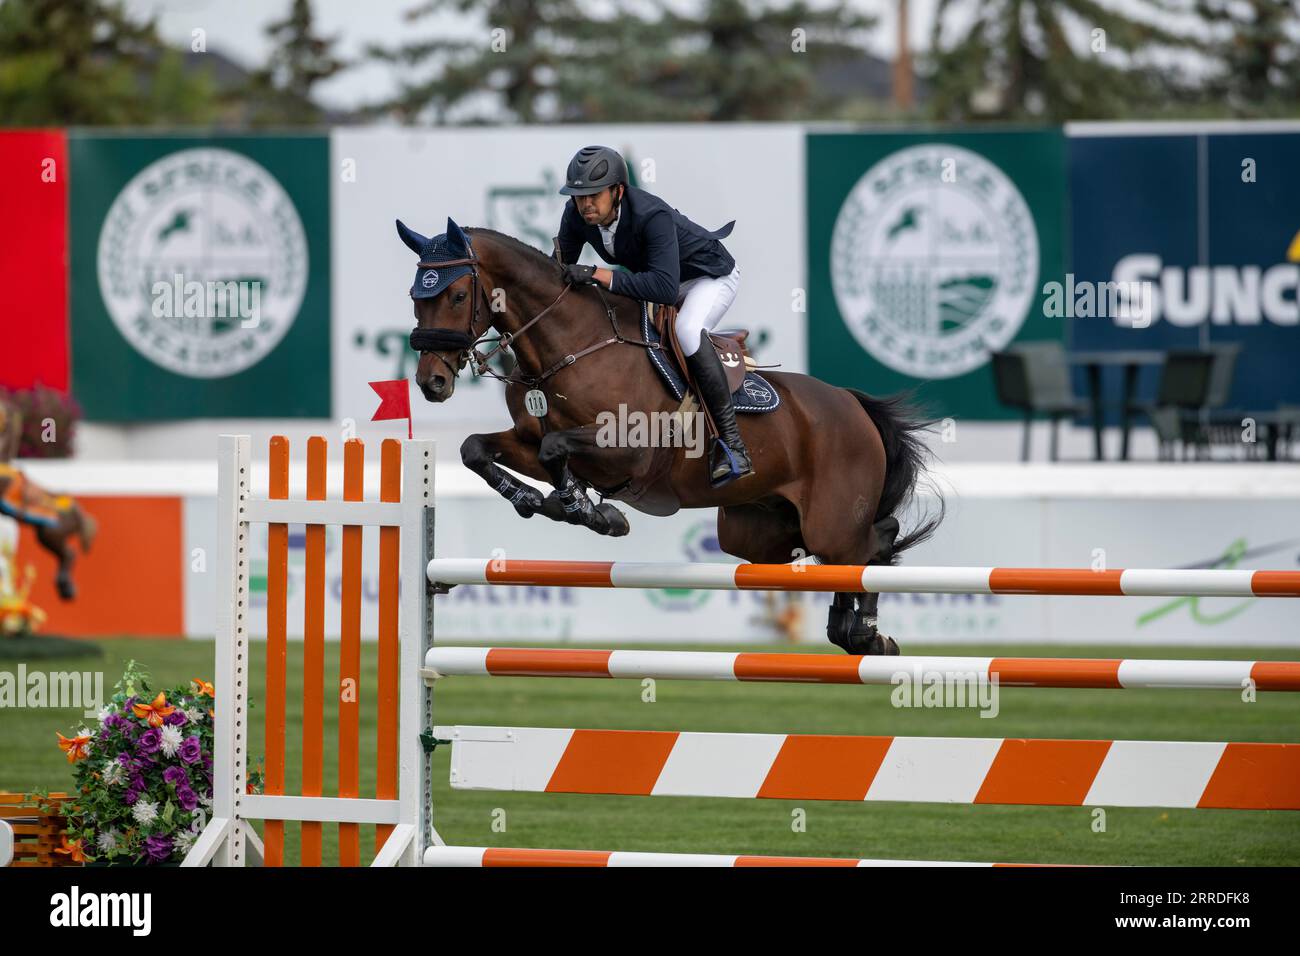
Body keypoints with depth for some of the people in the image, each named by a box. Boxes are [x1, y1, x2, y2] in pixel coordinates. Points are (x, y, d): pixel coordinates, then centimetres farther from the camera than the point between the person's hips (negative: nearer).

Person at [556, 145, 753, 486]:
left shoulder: (652, 215, -40)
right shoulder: (577, 215, -20)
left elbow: (665, 288, -49)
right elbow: (560, 267, -5)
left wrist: (598, 275, -52)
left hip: (710, 276, -8)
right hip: (648, 276, 8)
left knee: (687, 330, -36)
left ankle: (731, 443, -34)